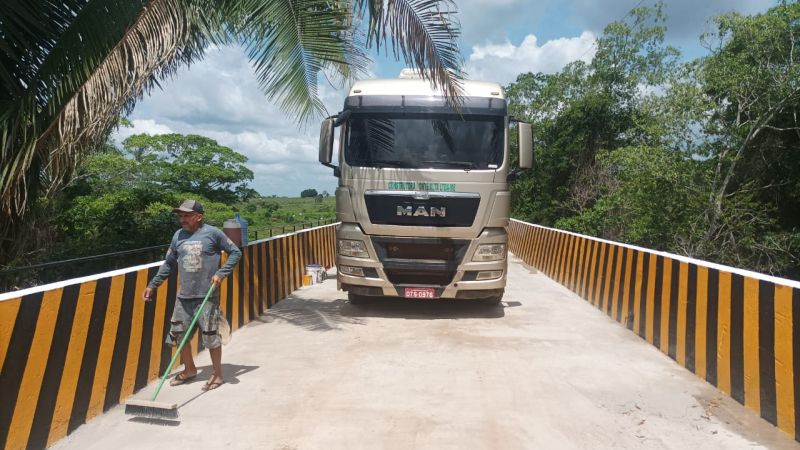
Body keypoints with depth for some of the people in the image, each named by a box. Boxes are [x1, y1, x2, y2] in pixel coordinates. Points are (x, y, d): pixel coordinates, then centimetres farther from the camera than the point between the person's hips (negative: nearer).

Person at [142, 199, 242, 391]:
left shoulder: (212, 233, -7)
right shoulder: (178, 235, 7)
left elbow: (235, 252, -3)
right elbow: (169, 263, 16)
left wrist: (221, 273, -14)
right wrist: (152, 285, 12)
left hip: (207, 296, -5)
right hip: (183, 296, 5)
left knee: (211, 336, 1)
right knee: (179, 334, 12)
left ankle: (217, 375, 18)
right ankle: (189, 370, 34)